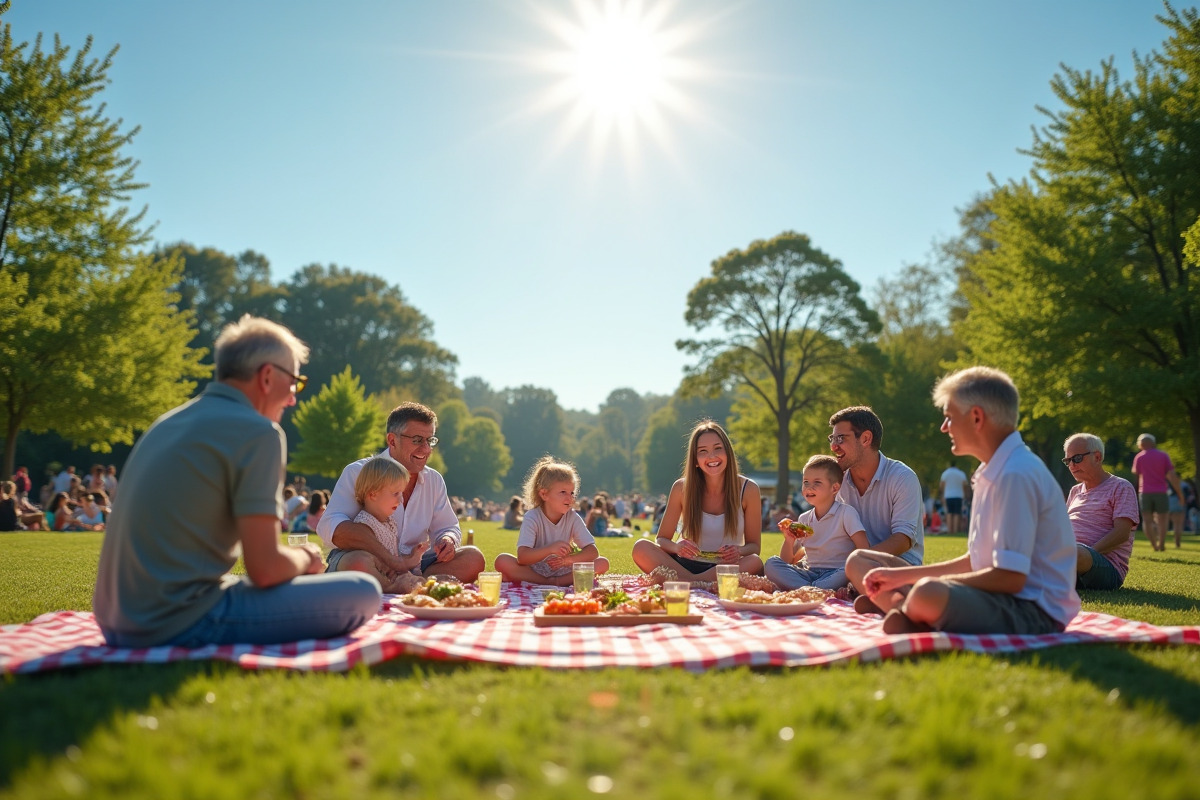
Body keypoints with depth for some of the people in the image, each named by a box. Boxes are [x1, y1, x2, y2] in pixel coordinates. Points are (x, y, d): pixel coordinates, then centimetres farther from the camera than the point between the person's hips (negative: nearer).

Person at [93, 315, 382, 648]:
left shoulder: (169, 421, 15)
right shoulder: (257, 432, -11)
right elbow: (265, 568, -17)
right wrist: (305, 559, 6)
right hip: (182, 624, -9)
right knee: (363, 592, -7)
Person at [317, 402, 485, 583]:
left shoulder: (434, 480, 11)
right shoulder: (358, 473, -7)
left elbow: (447, 527, 19)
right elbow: (329, 526, -20)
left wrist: (448, 540, -10)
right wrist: (391, 559, -33)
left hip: (413, 566, 6)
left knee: (473, 558, -14)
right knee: (359, 563, -39)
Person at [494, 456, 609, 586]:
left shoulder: (573, 518, -5)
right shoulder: (532, 518, -14)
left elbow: (593, 551, -11)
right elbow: (522, 557, -24)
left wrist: (569, 559, -30)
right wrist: (550, 549, -39)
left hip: (563, 571, 2)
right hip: (534, 570, -2)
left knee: (603, 563, -18)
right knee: (502, 561, -30)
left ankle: (559, 581, -25)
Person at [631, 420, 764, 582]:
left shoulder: (748, 489, -4)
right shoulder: (682, 488, -4)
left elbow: (754, 546, 1)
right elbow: (662, 539, 1)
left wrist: (739, 551, -23)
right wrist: (676, 546, -23)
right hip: (686, 566, 0)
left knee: (755, 563, -33)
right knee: (641, 547, -24)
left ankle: (683, 582, -30)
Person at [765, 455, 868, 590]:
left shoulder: (846, 513, -2)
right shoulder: (804, 519, 12)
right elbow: (787, 562, 12)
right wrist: (789, 541, -8)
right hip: (810, 573, 5)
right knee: (771, 564, -15)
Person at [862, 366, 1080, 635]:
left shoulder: (1016, 475, -19)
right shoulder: (993, 473, 14)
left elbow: (1010, 577, -24)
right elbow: (976, 561, 19)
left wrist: (934, 583, -12)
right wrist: (901, 575, 14)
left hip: (1035, 614, -10)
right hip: (1007, 599, 10)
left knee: (927, 595, -37)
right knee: (890, 591, 16)